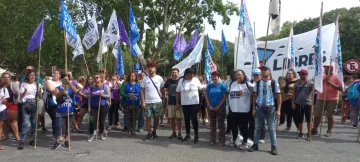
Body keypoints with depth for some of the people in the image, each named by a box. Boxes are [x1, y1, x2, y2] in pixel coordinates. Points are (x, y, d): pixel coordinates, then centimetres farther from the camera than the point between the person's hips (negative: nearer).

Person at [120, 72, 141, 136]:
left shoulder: (138, 84, 10)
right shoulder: (125, 84, 3)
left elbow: (141, 93, 9)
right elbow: (121, 92, -4)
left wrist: (140, 102, -2)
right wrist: (128, 95, -20)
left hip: (136, 104, 2)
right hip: (127, 104, -2)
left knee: (134, 118, 4)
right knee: (128, 118, 0)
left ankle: (133, 130, 15)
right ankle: (129, 130, 8)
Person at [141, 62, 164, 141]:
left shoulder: (159, 78, 1)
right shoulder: (145, 79, 1)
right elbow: (142, 91, 1)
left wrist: (163, 99, 3)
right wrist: (143, 102, -7)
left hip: (157, 102, 0)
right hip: (147, 102, 0)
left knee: (156, 118, 9)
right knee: (148, 118, 3)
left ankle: (154, 132, 27)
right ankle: (149, 134, 13)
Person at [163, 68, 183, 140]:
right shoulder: (168, 81, 7)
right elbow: (165, 90, 14)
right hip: (170, 103, 3)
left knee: (179, 118, 0)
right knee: (172, 118, 9)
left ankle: (179, 133, 9)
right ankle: (174, 132, 20)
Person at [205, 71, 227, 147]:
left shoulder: (222, 85, -2)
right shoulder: (209, 86, 6)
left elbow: (224, 97, -6)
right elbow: (206, 96, 7)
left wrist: (218, 106, -12)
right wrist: (209, 106, -6)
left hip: (220, 108, -3)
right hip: (211, 108, 3)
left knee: (221, 125, 1)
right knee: (212, 125, 11)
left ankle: (222, 141, 8)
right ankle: (212, 140, 20)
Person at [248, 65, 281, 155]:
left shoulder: (274, 83, -3)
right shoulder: (257, 83, 4)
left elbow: (279, 97, -1)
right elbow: (255, 96, 8)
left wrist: (278, 110, -6)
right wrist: (253, 109, 3)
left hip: (270, 109, -2)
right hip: (259, 108, 3)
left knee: (271, 129, 5)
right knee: (257, 128, 10)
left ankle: (273, 147, 14)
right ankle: (255, 145, 20)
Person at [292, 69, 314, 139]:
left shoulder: (310, 83, -1)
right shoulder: (296, 84, 8)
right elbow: (294, 94, 10)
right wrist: (293, 103, 5)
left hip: (308, 104, -3)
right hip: (298, 104, 3)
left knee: (309, 120, 6)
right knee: (299, 120, 9)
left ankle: (309, 133, 17)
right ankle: (300, 133, 21)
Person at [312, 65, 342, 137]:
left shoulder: (336, 77, -3)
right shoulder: (322, 76, 11)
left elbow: (340, 88, -8)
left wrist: (331, 84, -19)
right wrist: (324, 80, -10)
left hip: (332, 99, -4)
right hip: (320, 99, 4)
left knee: (330, 116, 2)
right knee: (317, 115, 6)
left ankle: (329, 131, 12)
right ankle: (314, 130, 15)